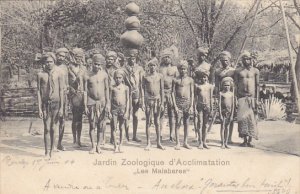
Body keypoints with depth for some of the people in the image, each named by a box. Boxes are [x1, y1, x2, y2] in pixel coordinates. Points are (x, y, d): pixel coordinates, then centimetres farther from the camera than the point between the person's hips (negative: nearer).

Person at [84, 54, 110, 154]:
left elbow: (107, 89, 3)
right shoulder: (88, 76, -2)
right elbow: (85, 91, 0)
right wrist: (85, 106, -4)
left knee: (101, 125, 4)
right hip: (91, 102, -1)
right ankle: (93, 146, 12)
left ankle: (98, 145, 16)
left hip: (102, 102, 1)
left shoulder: (104, 74, 0)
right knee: (92, 125, 2)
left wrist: (108, 103, -2)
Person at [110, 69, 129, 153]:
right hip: (114, 108, 0)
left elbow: (127, 100, 3)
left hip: (123, 108, 0)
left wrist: (127, 111, -5)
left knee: (121, 128, 5)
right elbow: (110, 99, 5)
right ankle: (115, 146, 5)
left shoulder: (125, 88, 4)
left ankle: (120, 146, 13)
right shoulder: (112, 87, 4)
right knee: (114, 128, -2)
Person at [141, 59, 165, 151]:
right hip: (148, 100, 0)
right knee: (148, 122, 2)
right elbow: (143, 89, 2)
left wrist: (162, 103, 1)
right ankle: (148, 143, 8)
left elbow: (162, 90, 5)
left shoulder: (160, 76, 4)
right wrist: (143, 102, -5)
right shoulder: (145, 76, 2)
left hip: (157, 100, 1)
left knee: (157, 122, 5)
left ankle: (158, 142, 11)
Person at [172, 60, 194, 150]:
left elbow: (192, 93, 6)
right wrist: (175, 105, -8)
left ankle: (185, 142, 15)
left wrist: (191, 105, -2)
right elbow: (173, 93, 0)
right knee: (178, 123, -3)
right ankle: (178, 143, 2)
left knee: (186, 123, 6)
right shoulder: (175, 80, 2)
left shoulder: (190, 80, 6)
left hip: (187, 102, 2)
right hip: (178, 102, -1)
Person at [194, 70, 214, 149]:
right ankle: (200, 142, -1)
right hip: (199, 105, -2)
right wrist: (195, 108, -4)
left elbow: (211, 98, 9)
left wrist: (211, 108, 4)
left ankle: (204, 142, 12)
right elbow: (195, 97, 2)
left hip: (207, 105, 2)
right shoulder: (197, 85, 3)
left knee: (205, 124, 5)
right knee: (200, 123, -4)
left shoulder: (210, 86, 8)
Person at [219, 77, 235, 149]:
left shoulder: (231, 94, 5)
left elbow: (233, 105, 4)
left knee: (227, 127, 7)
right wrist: (220, 114, -11)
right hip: (223, 111, -3)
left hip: (229, 111, 3)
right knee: (223, 127, -2)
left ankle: (226, 143, 12)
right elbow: (219, 104, -5)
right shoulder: (221, 93, -2)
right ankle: (222, 143, 1)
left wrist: (232, 115, -1)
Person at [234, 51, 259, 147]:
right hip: (241, 97, 0)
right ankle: (245, 140, 1)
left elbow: (257, 85, 4)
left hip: (252, 97, 0)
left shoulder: (255, 71, 7)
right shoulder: (238, 71, 9)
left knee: (252, 118, -3)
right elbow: (235, 85, 7)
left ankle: (250, 140, 2)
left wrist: (257, 99, -3)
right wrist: (236, 98, -1)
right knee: (243, 118, -5)